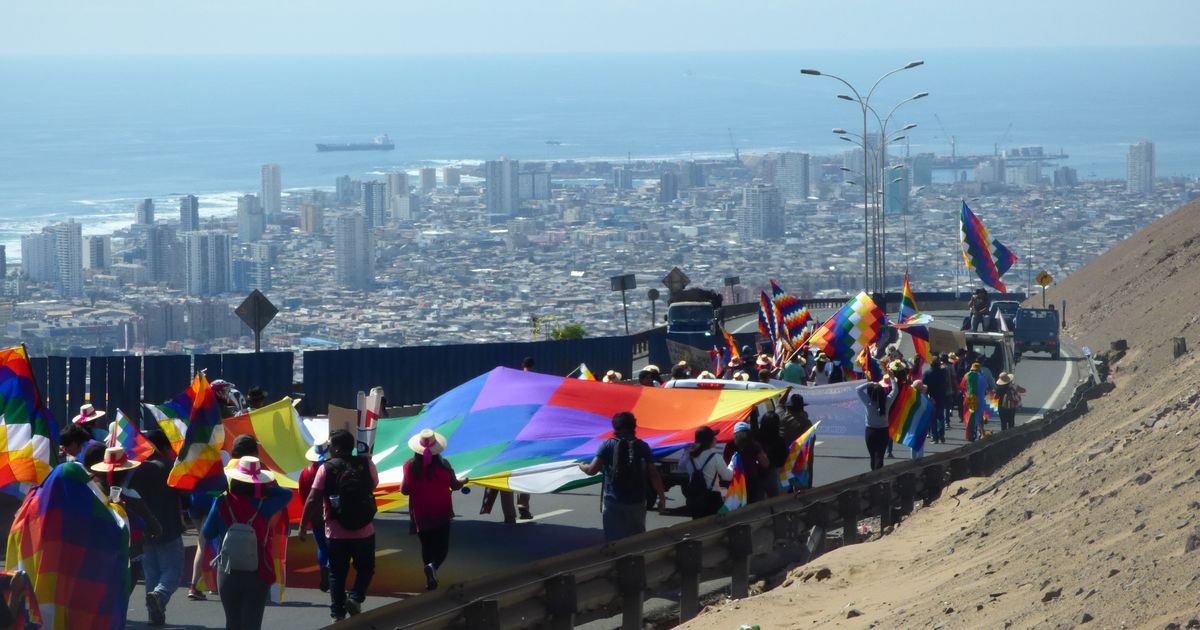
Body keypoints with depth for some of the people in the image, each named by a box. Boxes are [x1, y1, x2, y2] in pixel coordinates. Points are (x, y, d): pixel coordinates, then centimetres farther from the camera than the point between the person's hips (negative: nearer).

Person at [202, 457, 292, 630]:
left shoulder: (222, 503, -8)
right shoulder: (264, 505, -11)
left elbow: (206, 534, -1)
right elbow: (287, 493, 4)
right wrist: (265, 489, 7)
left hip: (227, 574, 2)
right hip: (258, 575, -2)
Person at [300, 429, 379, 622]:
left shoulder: (326, 469, -9)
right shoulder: (366, 464, -4)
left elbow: (313, 500, -11)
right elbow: (373, 486, 14)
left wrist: (303, 526, -3)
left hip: (336, 533, -1)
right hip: (364, 531, 1)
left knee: (337, 574, 11)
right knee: (365, 568, 19)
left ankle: (337, 613, 9)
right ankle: (356, 598, -3)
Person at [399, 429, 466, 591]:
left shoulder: (410, 466, -11)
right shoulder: (443, 465, -13)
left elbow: (404, 490, -4)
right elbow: (454, 485, -1)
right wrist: (463, 482, 21)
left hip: (420, 515, 2)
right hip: (441, 513, -2)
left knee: (426, 546, 17)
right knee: (442, 546, 6)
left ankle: (430, 580, 17)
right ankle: (433, 566, -24)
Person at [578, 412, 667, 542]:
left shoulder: (608, 445, -2)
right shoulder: (643, 447, 4)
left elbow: (592, 470, -6)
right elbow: (654, 475, 1)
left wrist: (582, 466, 16)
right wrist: (662, 497, 8)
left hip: (613, 503, -2)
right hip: (637, 502, 2)